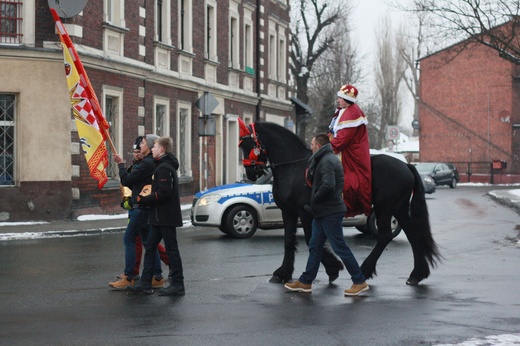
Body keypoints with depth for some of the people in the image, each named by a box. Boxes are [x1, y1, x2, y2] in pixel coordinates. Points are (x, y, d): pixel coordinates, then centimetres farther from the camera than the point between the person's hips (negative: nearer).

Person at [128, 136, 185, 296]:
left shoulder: (164, 168, -16)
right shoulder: (163, 166, 17)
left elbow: (163, 193, -23)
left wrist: (144, 200, -15)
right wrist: (145, 198, 10)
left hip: (166, 217, -10)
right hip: (160, 217, 10)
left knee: (171, 249, -4)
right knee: (149, 246, 12)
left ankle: (177, 285, 3)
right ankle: (145, 283, 15)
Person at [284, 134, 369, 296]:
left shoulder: (326, 161, -16)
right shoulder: (327, 158, 17)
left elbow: (328, 186, -28)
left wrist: (313, 201, -19)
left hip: (329, 212, -11)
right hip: (322, 211, 11)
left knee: (340, 247, -6)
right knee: (315, 247, 13)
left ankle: (360, 282, 0)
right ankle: (305, 282, 20)